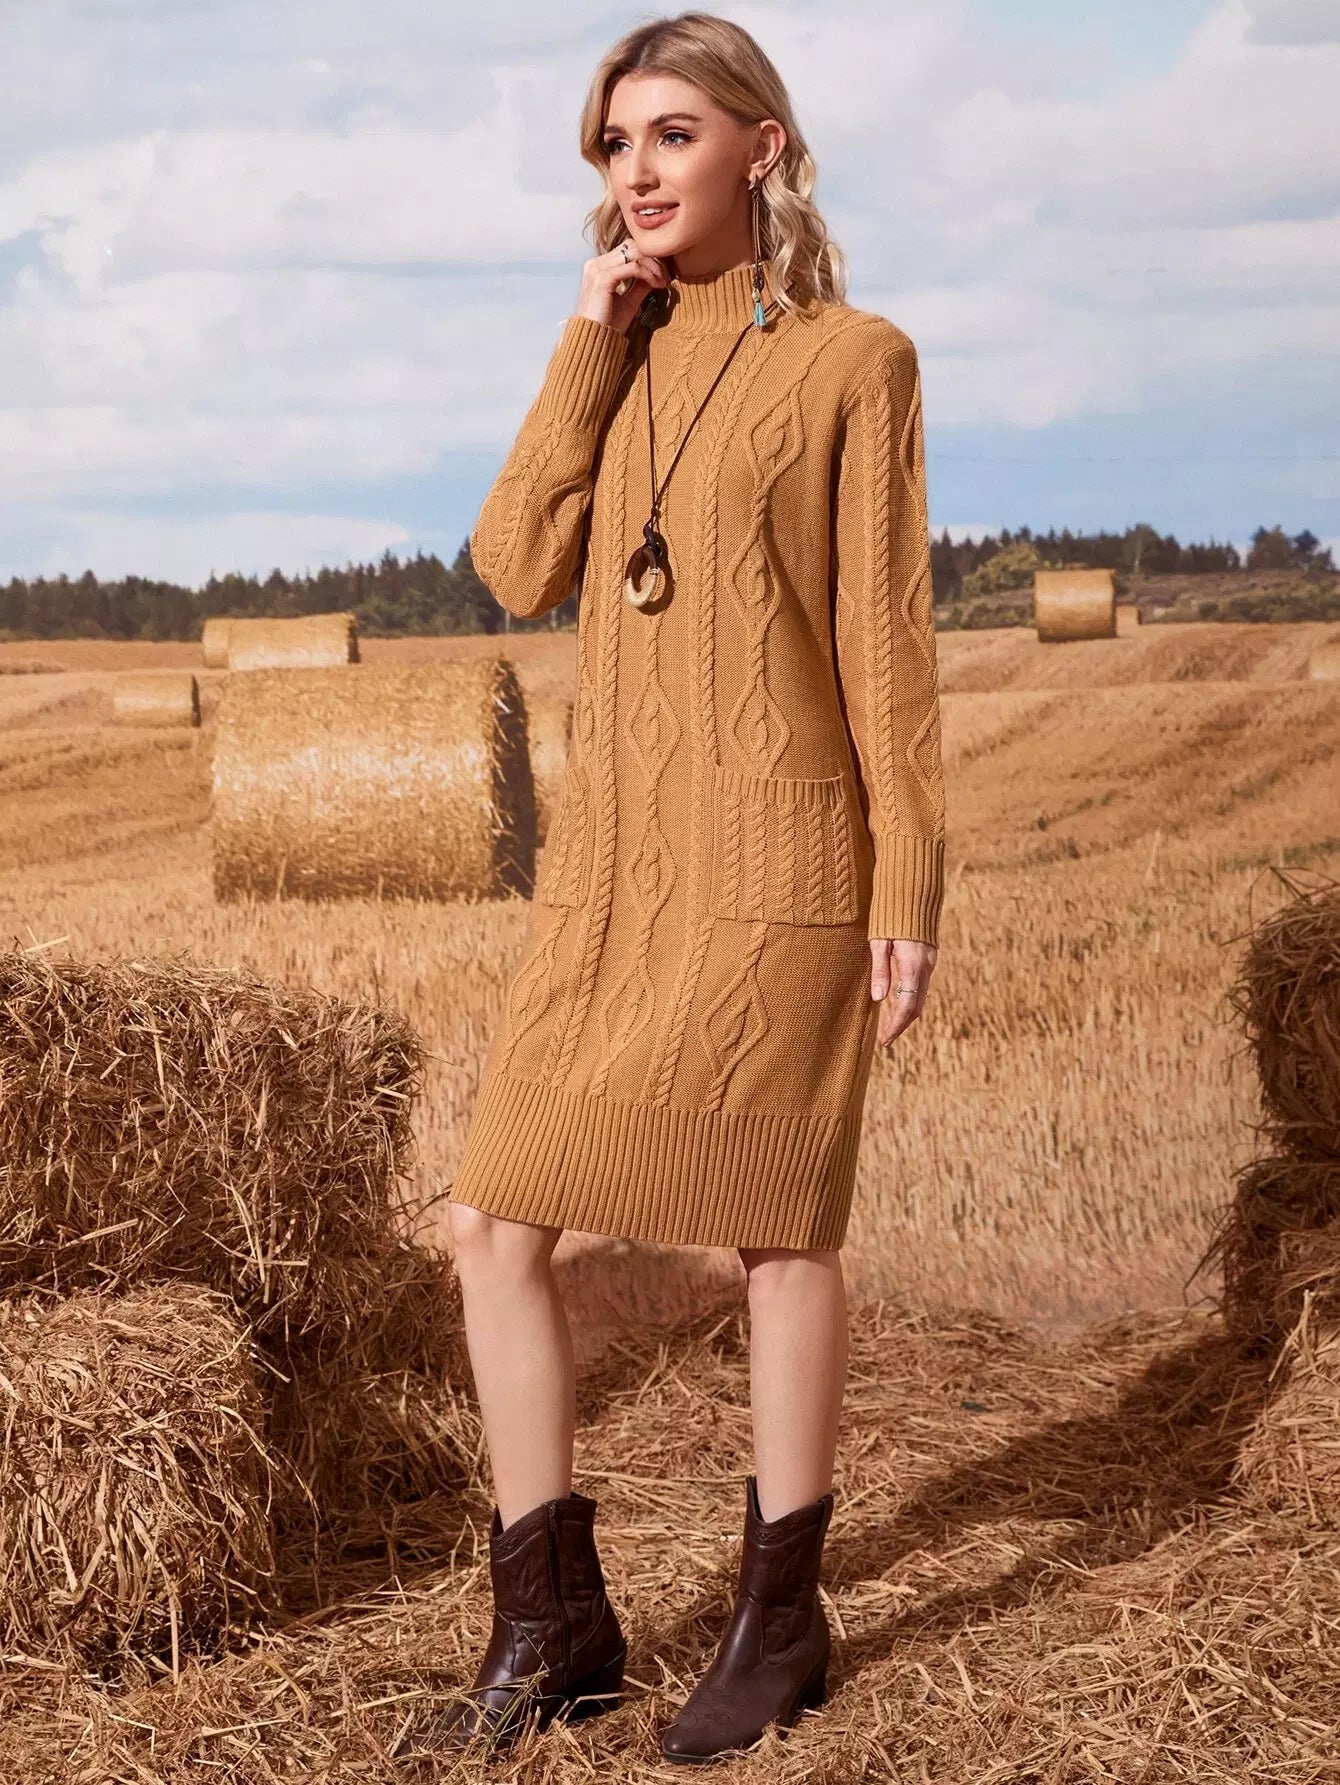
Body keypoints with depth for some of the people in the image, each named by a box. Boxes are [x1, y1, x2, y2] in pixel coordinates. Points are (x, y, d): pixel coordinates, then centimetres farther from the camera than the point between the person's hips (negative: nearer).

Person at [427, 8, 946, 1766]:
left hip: (772, 864, -6)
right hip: (608, 859, 6)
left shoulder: (850, 359, -3)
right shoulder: (620, 357, 13)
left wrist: (911, 894, -8)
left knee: (780, 1232, 4)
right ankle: (553, 1628, 14)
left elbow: (886, 640, -6)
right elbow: (522, 569, -1)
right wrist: (592, 342, -5)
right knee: (495, 1225, 2)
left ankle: (781, 1621, 20)